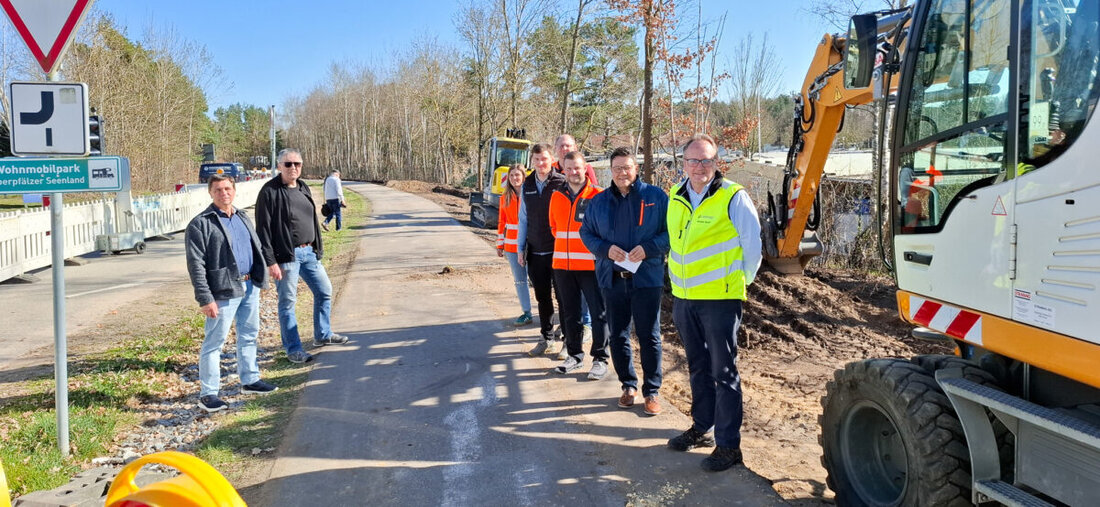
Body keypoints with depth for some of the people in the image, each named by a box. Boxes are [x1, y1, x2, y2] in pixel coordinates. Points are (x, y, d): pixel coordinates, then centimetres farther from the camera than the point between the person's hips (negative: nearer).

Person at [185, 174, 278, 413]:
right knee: (214, 342, -2)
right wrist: (205, 299, -18)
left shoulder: (243, 218, 14)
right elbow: (195, 265, -13)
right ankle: (208, 394, 5)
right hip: (224, 292, -7)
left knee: (249, 335, 17)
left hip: (250, 287, 8)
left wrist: (259, 280, 15)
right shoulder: (200, 224, -9)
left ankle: (249, 380, 32)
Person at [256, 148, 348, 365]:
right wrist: (270, 261, -18)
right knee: (288, 302, 1)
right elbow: (263, 229, -14)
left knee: (324, 291, 15)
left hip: (309, 252, 8)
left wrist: (317, 249, 17)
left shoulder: (303, 188, 13)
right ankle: (293, 349, 11)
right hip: (286, 256, -8)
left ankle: (323, 335, 32)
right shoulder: (270, 192, -11)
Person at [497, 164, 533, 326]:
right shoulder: (505, 197, 8)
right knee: (519, 280, 9)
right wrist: (499, 245, 10)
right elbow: (502, 222, 12)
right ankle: (526, 313, 18)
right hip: (512, 244, 4)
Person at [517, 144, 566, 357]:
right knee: (542, 297, 14)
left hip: (558, 251, -5)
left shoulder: (562, 183, -8)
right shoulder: (527, 186, 9)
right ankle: (546, 339, 26)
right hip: (536, 252, 5)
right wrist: (520, 248, 13)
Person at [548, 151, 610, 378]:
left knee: (598, 312, -1)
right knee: (569, 313, 13)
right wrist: (564, 246, 13)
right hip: (563, 265, 5)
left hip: (591, 265, -5)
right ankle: (575, 355, 26)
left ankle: (600, 359, 8)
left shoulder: (598, 195, -5)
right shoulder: (556, 197, 10)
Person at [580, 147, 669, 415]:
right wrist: (605, 249, -8)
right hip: (612, 279, 4)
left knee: (649, 336, 1)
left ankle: (652, 391, 13)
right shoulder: (599, 201, 8)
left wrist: (648, 248, -17)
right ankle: (628, 385, 27)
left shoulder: (656, 197, -2)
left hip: (646, 278, -3)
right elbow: (586, 233, 11)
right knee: (618, 335, 11)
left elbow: (671, 231, -2)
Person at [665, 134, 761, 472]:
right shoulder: (675, 198, 8)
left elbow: (753, 244, -5)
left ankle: (728, 445, 7)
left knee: (723, 372, -1)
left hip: (720, 298, -6)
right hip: (683, 298, 6)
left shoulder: (733, 197, -11)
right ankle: (702, 428, 33)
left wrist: (741, 280, 2)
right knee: (697, 368, 18)